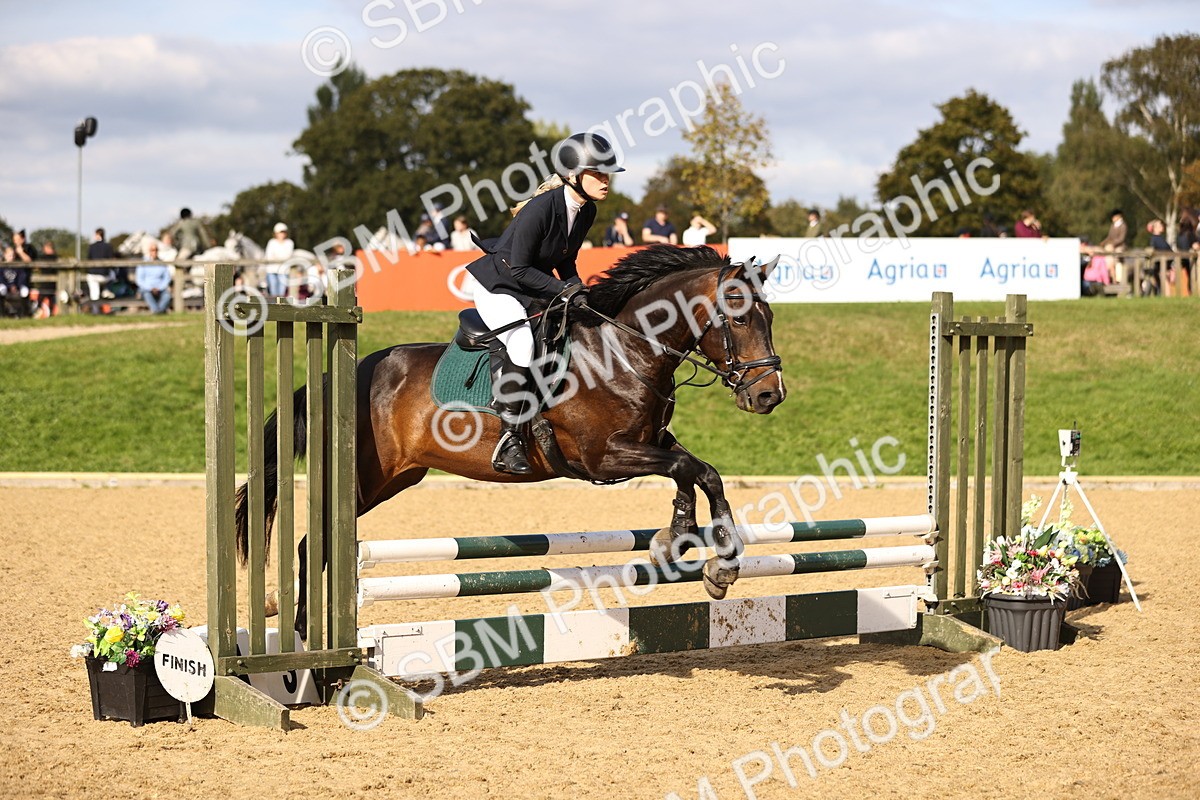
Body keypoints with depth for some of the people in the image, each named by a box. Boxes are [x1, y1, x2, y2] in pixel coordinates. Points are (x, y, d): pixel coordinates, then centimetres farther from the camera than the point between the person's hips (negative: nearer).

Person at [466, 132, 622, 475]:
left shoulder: (587, 211, -1)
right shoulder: (541, 208, -26)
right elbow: (519, 269, -23)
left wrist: (580, 291, -4)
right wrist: (564, 290, -27)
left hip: (536, 291, 9)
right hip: (497, 287, -9)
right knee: (523, 343, -31)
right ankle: (509, 440, -28)